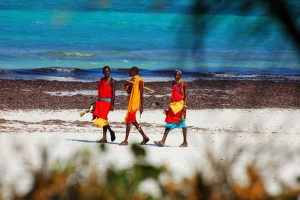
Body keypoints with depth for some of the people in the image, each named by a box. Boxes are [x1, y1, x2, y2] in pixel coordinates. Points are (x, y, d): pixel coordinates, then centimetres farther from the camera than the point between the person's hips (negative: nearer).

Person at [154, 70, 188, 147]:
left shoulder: (184, 84, -5)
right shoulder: (174, 83, 13)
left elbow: (186, 95, -8)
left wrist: (185, 106, -17)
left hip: (180, 104, -6)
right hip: (173, 105, 6)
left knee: (182, 123, 1)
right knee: (169, 122, 0)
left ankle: (185, 142, 9)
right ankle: (163, 141, -6)